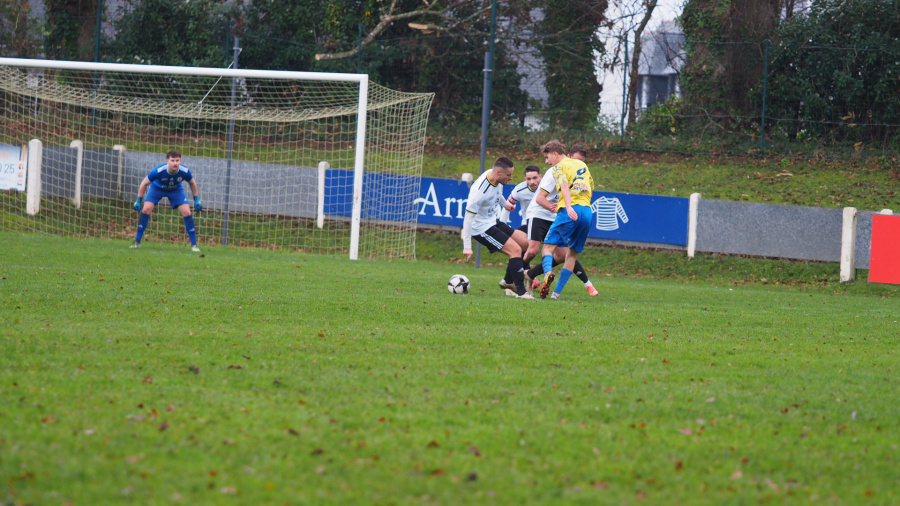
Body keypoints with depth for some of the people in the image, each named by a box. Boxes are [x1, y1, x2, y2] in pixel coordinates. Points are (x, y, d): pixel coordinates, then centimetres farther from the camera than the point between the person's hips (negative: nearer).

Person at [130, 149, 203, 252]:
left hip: (176, 190, 1)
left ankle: (194, 245, -1)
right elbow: (144, 183, -20)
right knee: (146, 209, -18)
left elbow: (192, 183, -6)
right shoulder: (158, 171, -37)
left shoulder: (185, 171, -31)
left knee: (186, 212, -13)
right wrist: (138, 201, -16)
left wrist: (197, 200, -5)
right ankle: (137, 242, -6)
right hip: (157, 188, -1)